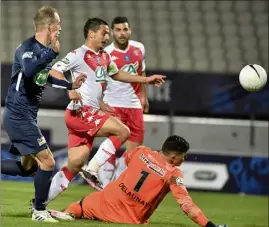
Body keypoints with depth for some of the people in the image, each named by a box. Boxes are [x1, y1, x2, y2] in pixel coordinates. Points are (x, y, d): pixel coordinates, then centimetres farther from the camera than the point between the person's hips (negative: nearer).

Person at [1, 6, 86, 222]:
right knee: (47, 161, -8)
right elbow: (29, 70, -41)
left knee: (28, 168, 17)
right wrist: (53, 52, -42)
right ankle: (39, 211, 4)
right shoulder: (28, 48, -18)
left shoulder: (44, 50, 10)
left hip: (26, 116, 10)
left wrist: (70, 85, 27)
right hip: (19, 115, -10)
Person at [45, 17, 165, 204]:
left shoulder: (105, 57, 19)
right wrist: (71, 88, -28)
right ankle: (92, 170, -12)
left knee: (75, 164, 2)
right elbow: (54, 71, -15)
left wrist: (146, 80, 34)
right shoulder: (79, 55, -8)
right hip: (80, 113, -8)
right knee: (123, 131, -18)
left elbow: (117, 74, 36)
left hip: (92, 114, 8)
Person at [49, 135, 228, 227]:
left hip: (108, 202, 4)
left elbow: (126, 159, 25)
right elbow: (186, 205, -20)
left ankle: (70, 212, -2)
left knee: (84, 204, 30)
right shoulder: (174, 175, -14)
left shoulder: (142, 151, 0)